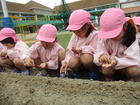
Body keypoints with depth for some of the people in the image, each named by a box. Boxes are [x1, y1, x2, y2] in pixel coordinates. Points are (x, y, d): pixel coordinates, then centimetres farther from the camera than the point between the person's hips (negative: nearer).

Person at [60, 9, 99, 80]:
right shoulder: (75, 36, 5)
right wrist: (66, 62, -11)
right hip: (79, 63, 3)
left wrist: (82, 49, -29)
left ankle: (93, 74, -8)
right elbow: (69, 50, 3)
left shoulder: (95, 35, -11)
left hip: (92, 62, -3)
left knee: (86, 57, -36)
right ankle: (76, 74, 3)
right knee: (72, 62, -30)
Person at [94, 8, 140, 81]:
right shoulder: (104, 39, -14)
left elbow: (133, 59, -24)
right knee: (105, 70, -31)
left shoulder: (131, 39, -17)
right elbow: (98, 54, -17)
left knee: (134, 70, -30)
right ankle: (108, 78, 3)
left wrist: (117, 62, -42)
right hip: (109, 65, 0)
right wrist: (101, 56, -42)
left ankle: (129, 79, 4)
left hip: (125, 66, 0)